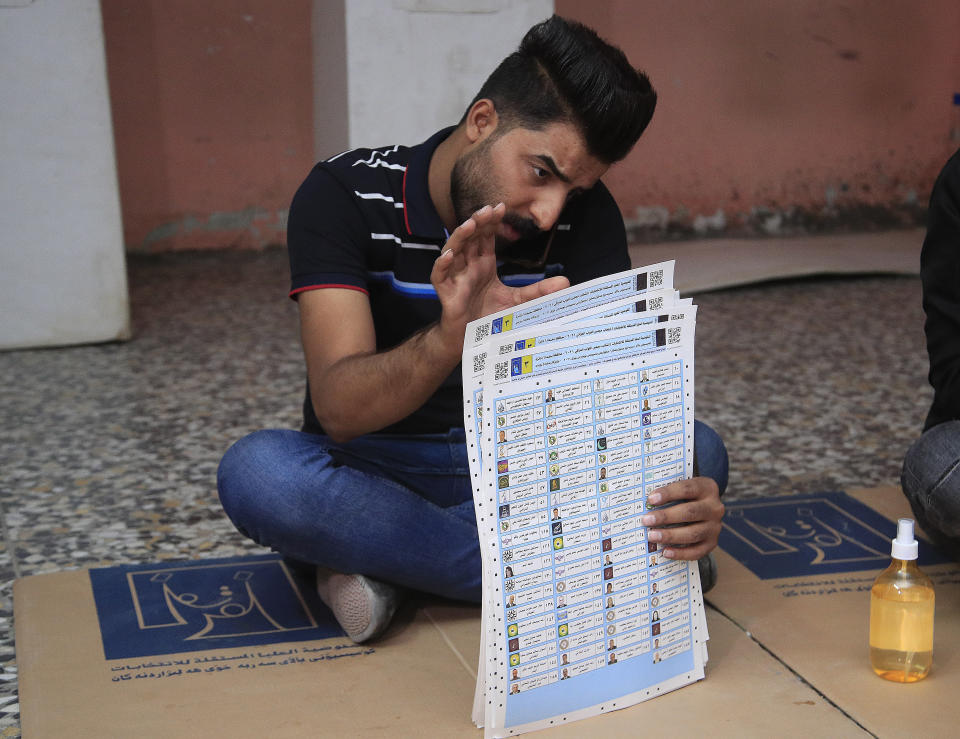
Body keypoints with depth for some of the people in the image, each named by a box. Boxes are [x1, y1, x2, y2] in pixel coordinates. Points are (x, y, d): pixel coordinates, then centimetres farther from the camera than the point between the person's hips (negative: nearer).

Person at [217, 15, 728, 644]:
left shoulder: (585, 214, -8)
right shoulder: (346, 196, -17)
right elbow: (338, 408, -28)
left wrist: (675, 486, -39)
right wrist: (451, 337, -48)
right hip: (376, 472, -2)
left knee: (697, 452, -23)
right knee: (257, 471, -35)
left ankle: (390, 557, -22)